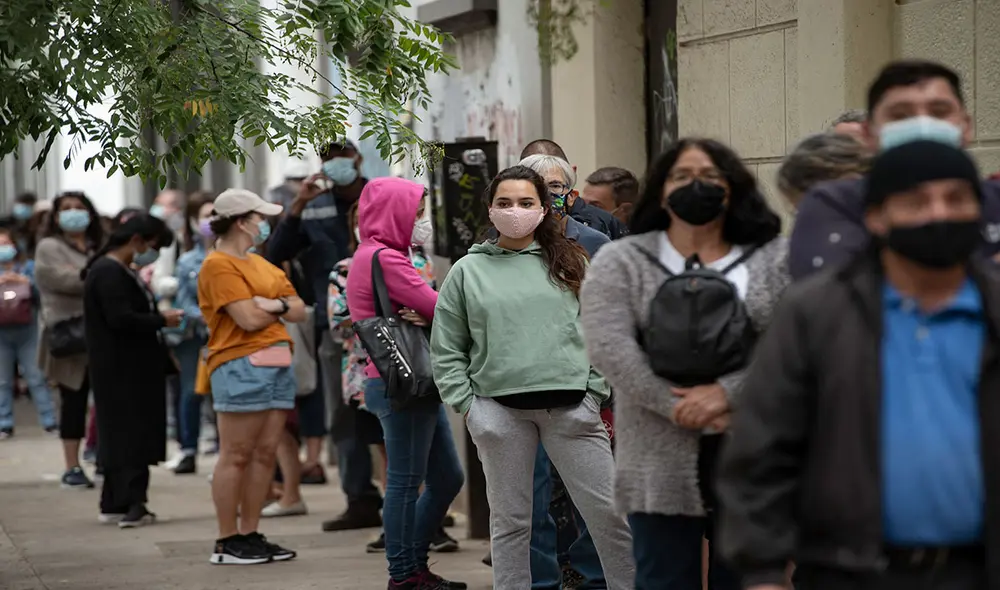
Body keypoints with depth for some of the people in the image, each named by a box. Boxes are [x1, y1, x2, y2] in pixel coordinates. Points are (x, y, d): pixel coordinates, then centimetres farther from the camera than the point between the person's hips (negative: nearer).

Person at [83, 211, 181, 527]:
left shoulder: (120, 271, 18)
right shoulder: (109, 273, -16)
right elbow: (121, 319, -23)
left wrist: (160, 319, 9)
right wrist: (161, 320, -15)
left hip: (132, 368, 11)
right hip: (122, 371, -11)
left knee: (120, 437, 13)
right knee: (132, 437, -11)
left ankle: (114, 503, 18)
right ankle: (131, 506, -12)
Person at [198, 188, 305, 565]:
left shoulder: (261, 264, 22)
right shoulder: (219, 266, -7)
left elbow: (300, 311, 14)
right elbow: (249, 319, -16)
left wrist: (275, 305, -8)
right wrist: (282, 307, 3)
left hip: (277, 363, 9)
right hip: (241, 366, -9)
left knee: (265, 453, 6)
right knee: (236, 456, -6)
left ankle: (250, 534, 12)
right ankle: (227, 542, -3)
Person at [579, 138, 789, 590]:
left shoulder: (775, 259, 6)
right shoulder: (620, 262, 5)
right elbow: (610, 347, -8)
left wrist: (727, 392, -17)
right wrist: (678, 408, -16)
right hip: (661, 464, -1)